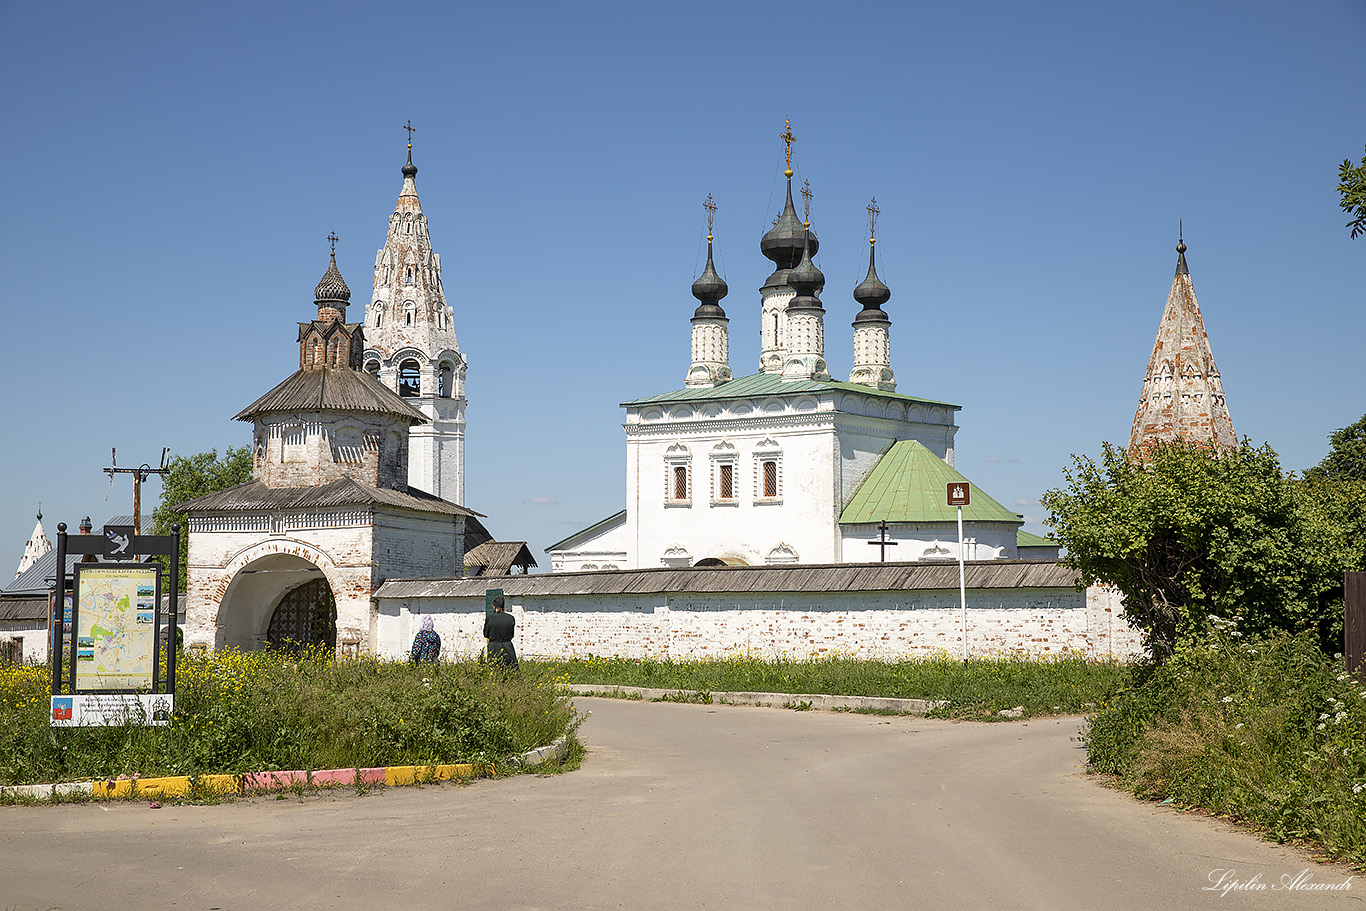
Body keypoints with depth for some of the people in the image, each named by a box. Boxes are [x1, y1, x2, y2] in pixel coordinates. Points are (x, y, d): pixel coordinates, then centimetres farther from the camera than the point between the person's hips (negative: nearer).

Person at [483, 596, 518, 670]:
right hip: (508, 647, 1)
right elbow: (511, 635, 9)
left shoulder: (490, 618, -7)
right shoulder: (511, 618, -2)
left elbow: (486, 635, 4)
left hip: (494, 648, -1)